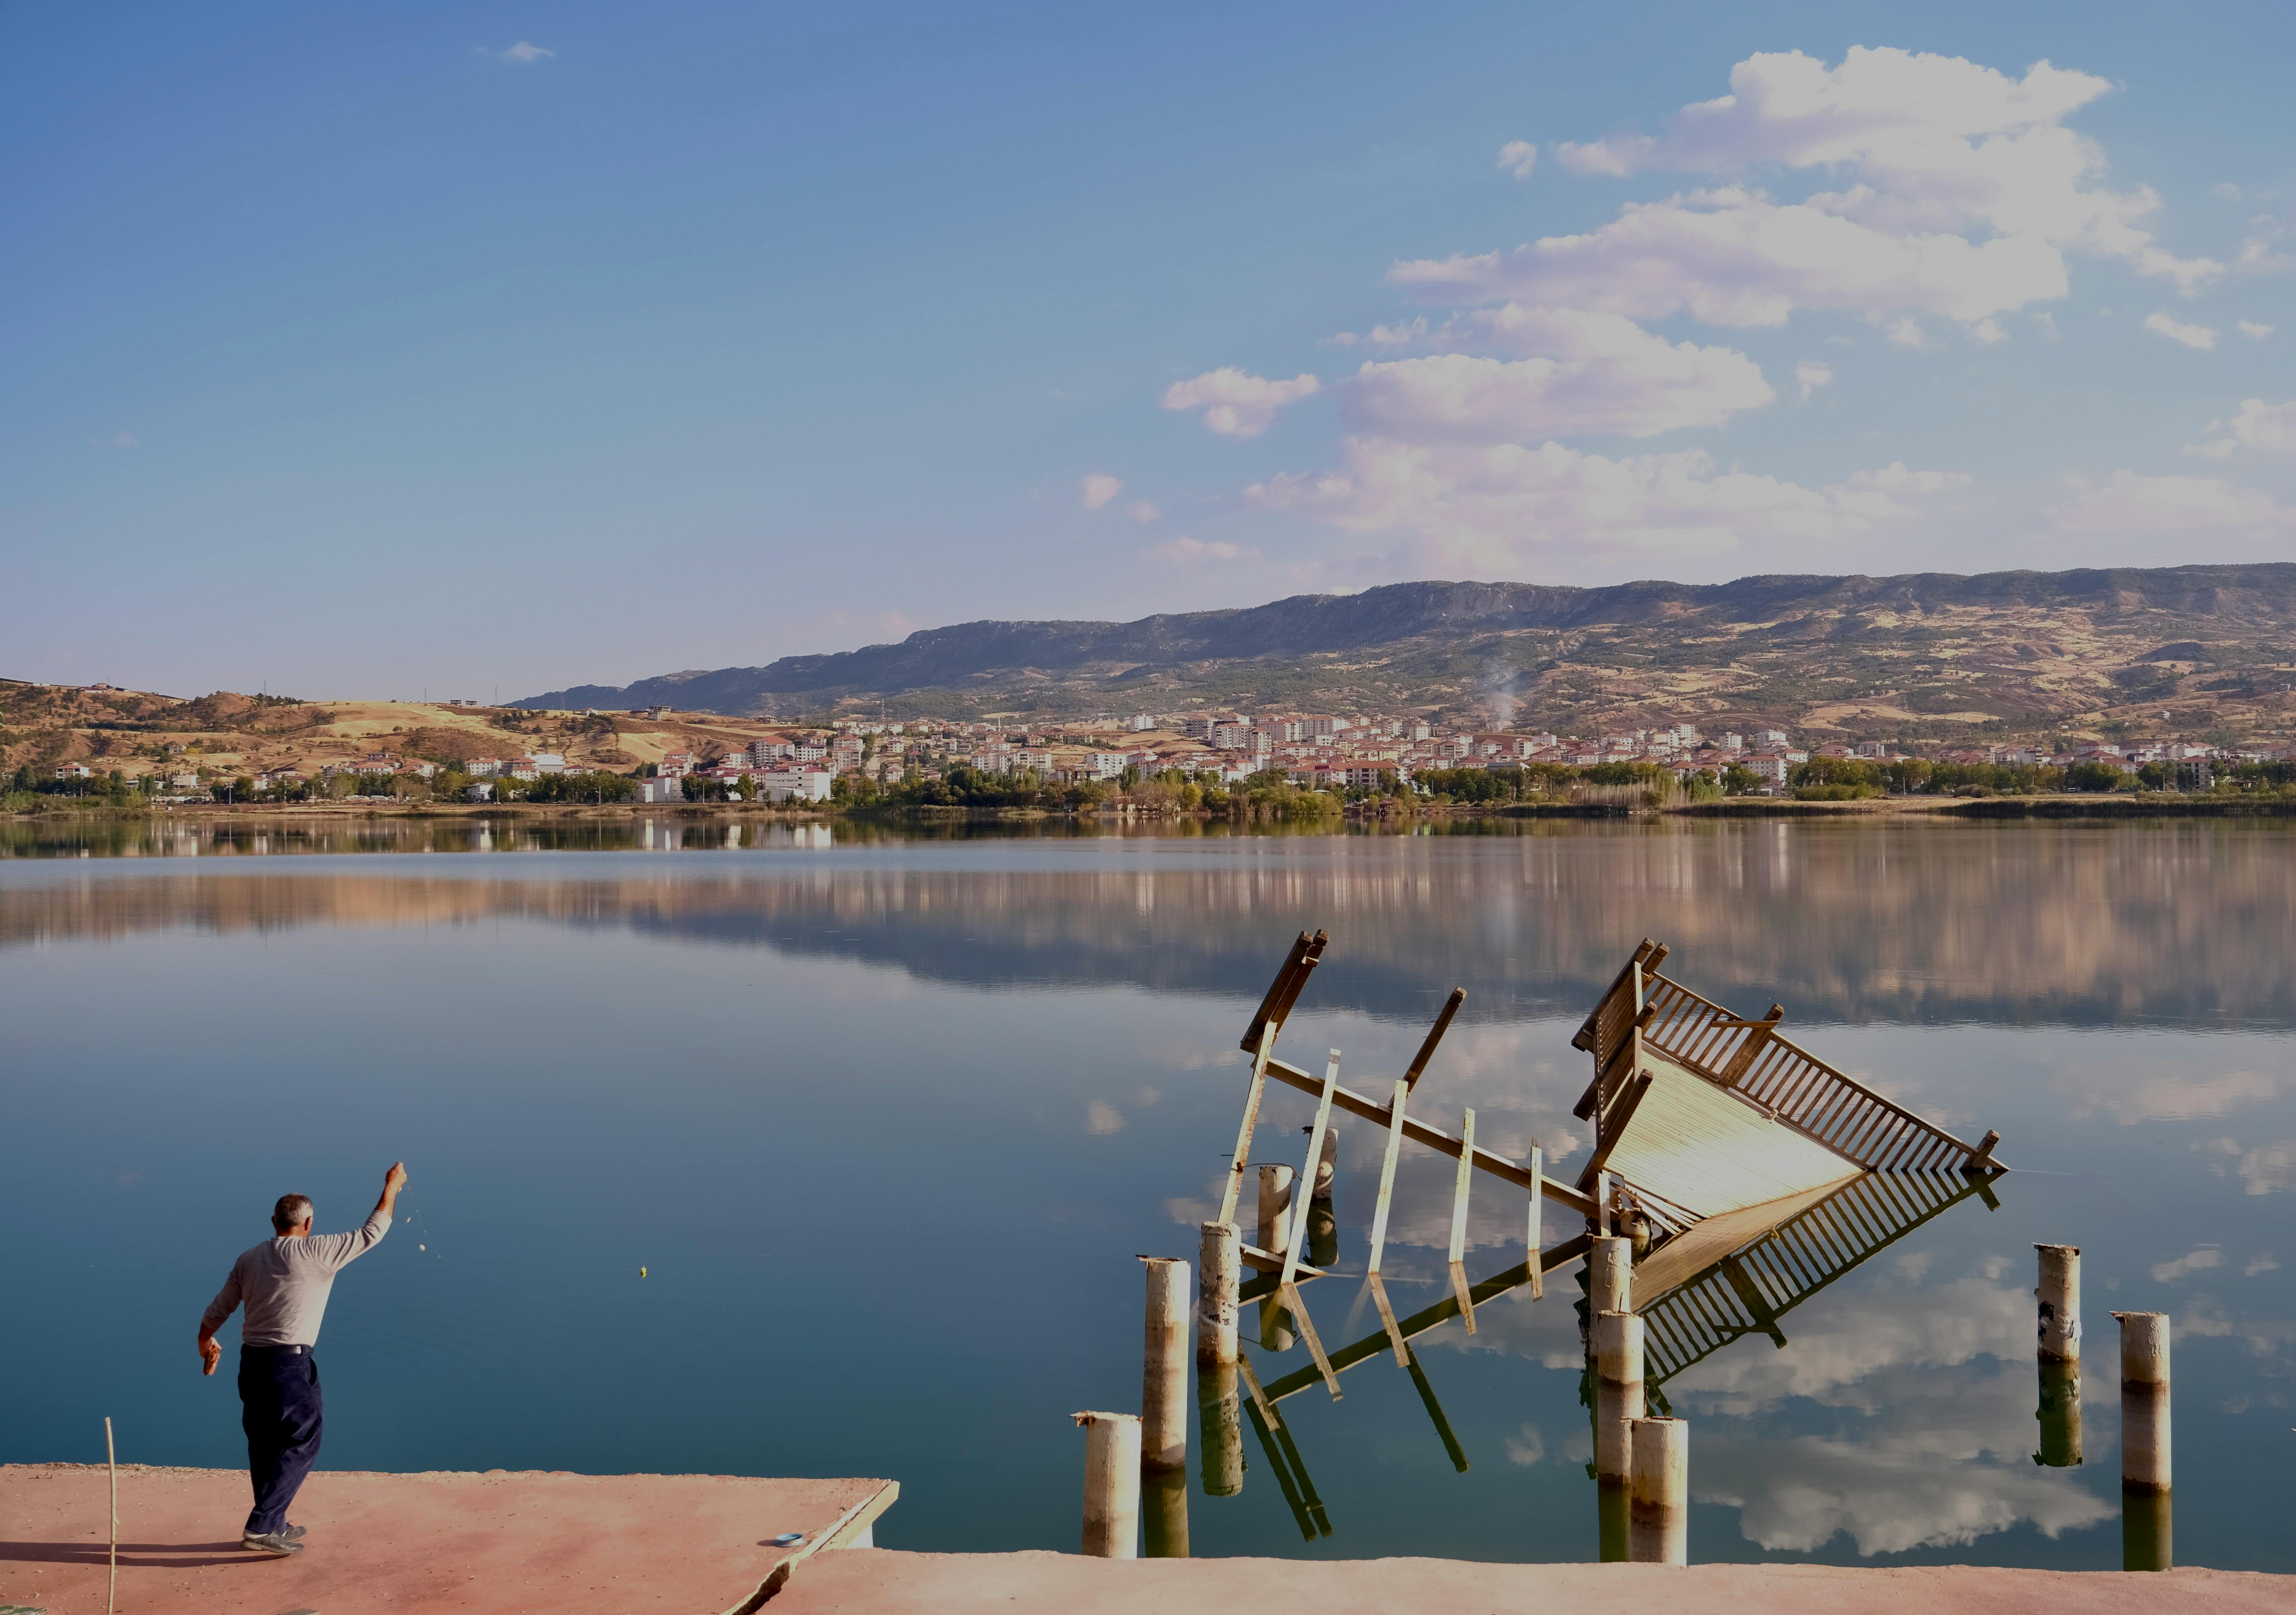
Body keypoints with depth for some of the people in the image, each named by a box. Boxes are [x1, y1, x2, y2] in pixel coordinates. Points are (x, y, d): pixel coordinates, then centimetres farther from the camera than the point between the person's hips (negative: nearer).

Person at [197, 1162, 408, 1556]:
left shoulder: (249, 1259, 9)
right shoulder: (316, 1252, -9)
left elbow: (217, 1311, 15)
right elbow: (371, 1235, -3)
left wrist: (206, 1342, 34)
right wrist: (392, 1188, 8)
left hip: (252, 1361, 7)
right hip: (290, 1365, -7)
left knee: (264, 1445, 16)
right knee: (300, 1445, 1)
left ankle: (273, 1525, 26)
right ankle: (261, 1527, -7)